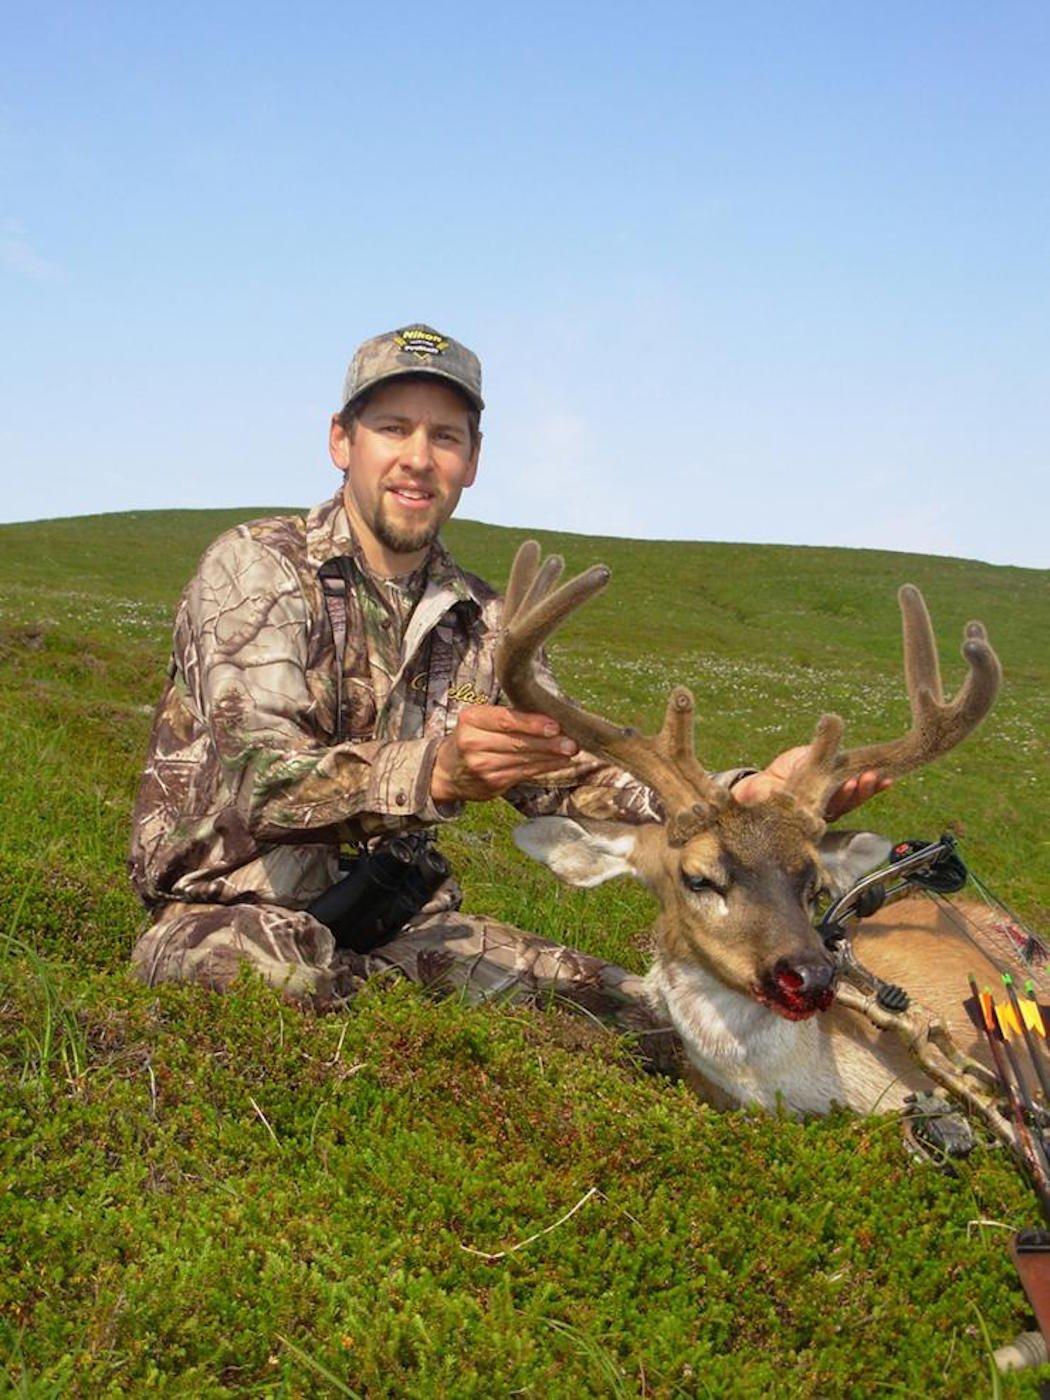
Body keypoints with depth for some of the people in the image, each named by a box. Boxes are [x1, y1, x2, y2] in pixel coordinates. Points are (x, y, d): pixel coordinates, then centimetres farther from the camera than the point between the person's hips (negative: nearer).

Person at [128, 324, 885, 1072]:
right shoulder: (255, 565, -11)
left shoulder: (483, 626, 8)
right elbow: (257, 779, -26)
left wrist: (748, 792, -14)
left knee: (653, 1023, -10)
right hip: (228, 917, -4)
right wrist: (433, 773, -46)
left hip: (397, 919, 5)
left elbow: (571, 779, 2)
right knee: (286, 976, -40)